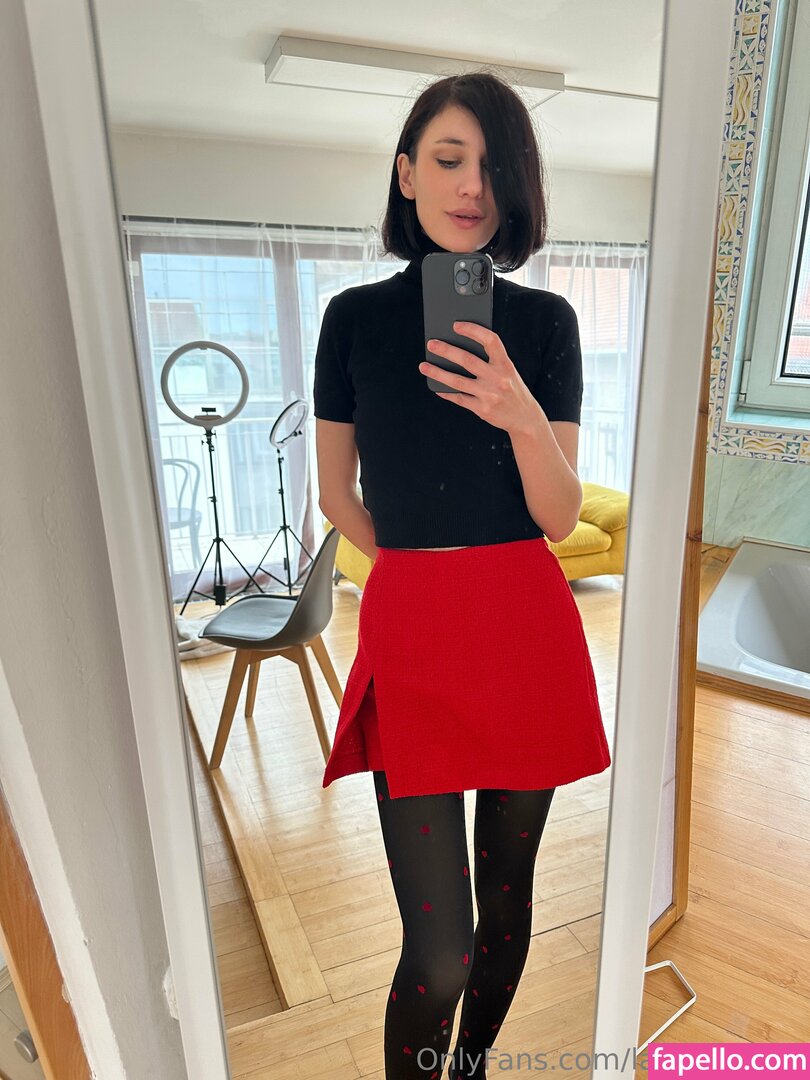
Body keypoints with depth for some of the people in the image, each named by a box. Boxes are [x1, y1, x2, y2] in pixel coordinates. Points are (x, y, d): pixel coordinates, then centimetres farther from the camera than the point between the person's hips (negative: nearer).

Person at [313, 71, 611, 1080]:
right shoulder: (355, 316, 3)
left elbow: (560, 517, -1)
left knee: (508, 891, 16)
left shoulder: (545, 321, 4)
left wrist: (523, 418, -19)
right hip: (410, 629, -1)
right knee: (440, 951, -2)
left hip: (527, 628, 2)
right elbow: (337, 495, 9)